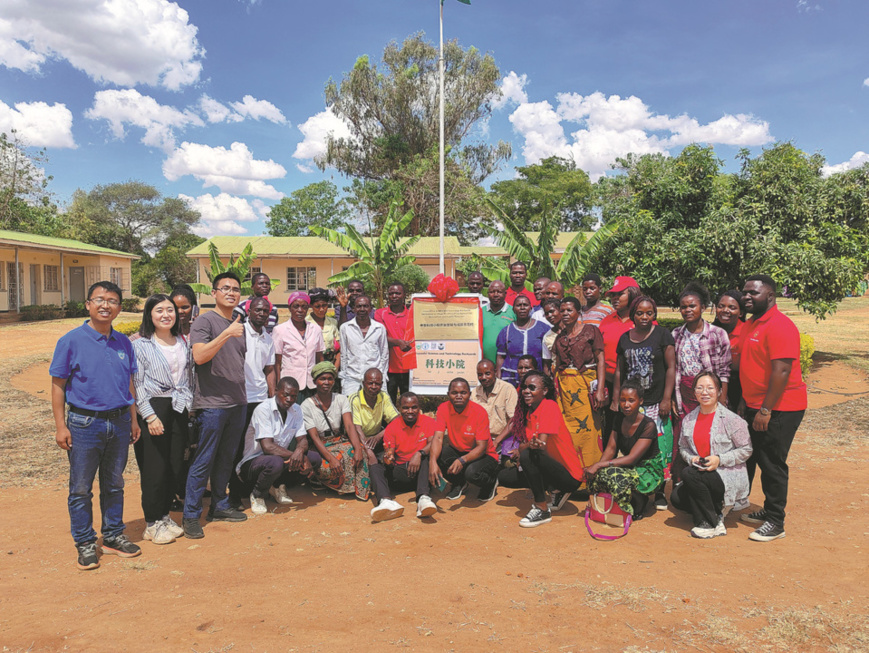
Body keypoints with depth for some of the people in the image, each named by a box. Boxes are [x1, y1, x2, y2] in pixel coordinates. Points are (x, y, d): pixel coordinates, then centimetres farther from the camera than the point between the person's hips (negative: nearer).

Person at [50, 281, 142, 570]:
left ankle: (113, 536, 28)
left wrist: (133, 419, 12)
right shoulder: (71, 341, -7)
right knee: (81, 489, 6)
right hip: (84, 423, -4)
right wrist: (60, 425, -8)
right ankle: (85, 543, 21)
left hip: (119, 423, 4)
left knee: (114, 484, 15)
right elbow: (58, 384, -5)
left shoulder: (123, 342, 5)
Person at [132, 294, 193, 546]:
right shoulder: (140, 345, -5)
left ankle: (165, 516, 25)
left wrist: (189, 405, 9)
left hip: (178, 410, 5)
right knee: (154, 468, 0)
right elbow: (137, 384, -9)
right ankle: (152, 523, 14)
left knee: (174, 466, 10)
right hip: (153, 409, -5)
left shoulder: (183, 343, 11)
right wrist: (150, 416, -16)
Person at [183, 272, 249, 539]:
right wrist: (227, 334, -26)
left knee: (226, 459, 15)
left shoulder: (239, 325, 15)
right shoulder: (205, 321, -7)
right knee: (204, 460, -1)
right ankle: (191, 516, 9)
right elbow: (199, 356, -20)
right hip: (212, 403, -7)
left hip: (238, 402, 7)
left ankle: (219, 506, 27)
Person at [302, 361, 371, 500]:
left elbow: (349, 426, -13)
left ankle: (360, 489, -18)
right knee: (327, 468, -36)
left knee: (358, 450, -32)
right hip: (320, 447, -2)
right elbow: (314, 437, -15)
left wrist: (358, 448, -32)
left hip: (340, 441, 2)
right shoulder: (307, 405, -7)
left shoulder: (341, 400, 1)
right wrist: (331, 458, -31)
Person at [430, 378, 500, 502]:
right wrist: (433, 462, -37)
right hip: (457, 452, 4)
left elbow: (482, 447, -22)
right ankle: (459, 484, 5)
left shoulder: (479, 412, -21)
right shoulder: (443, 409, -11)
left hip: (481, 455, -4)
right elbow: (438, 438, -18)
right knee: (436, 453, -25)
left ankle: (491, 482, 5)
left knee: (472, 472, -35)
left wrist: (462, 460, -41)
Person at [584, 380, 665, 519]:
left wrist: (599, 465, -31)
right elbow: (611, 448, 0)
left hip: (649, 472, -6)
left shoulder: (648, 425, -19)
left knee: (615, 476, -34)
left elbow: (632, 458, -25)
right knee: (597, 474, -23)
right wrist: (597, 466, -20)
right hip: (628, 466, 6)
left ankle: (639, 502, -5)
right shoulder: (619, 419, 2)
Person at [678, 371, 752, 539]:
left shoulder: (731, 419, -9)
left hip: (730, 477, -6)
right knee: (680, 494, -20)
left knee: (689, 474, -29)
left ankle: (711, 523, -11)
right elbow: (682, 447, 16)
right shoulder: (689, 419, 8)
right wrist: (691, 459, -6)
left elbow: (746, 450, -6)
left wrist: (720, 459, -18)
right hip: (701, 474, 6)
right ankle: (717, 509, 10)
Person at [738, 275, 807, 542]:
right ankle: (768, 510, 30)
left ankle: (775, 522, 10)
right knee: (755, 458, 15)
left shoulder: (779, 326, -18)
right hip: (756, 406, 9)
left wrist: (765, 410, -23)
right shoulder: (751, 324, 12)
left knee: (772, 464, -2)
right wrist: (746, 400, 18)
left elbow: (781, 372, -23)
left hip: (779, 408, -9)